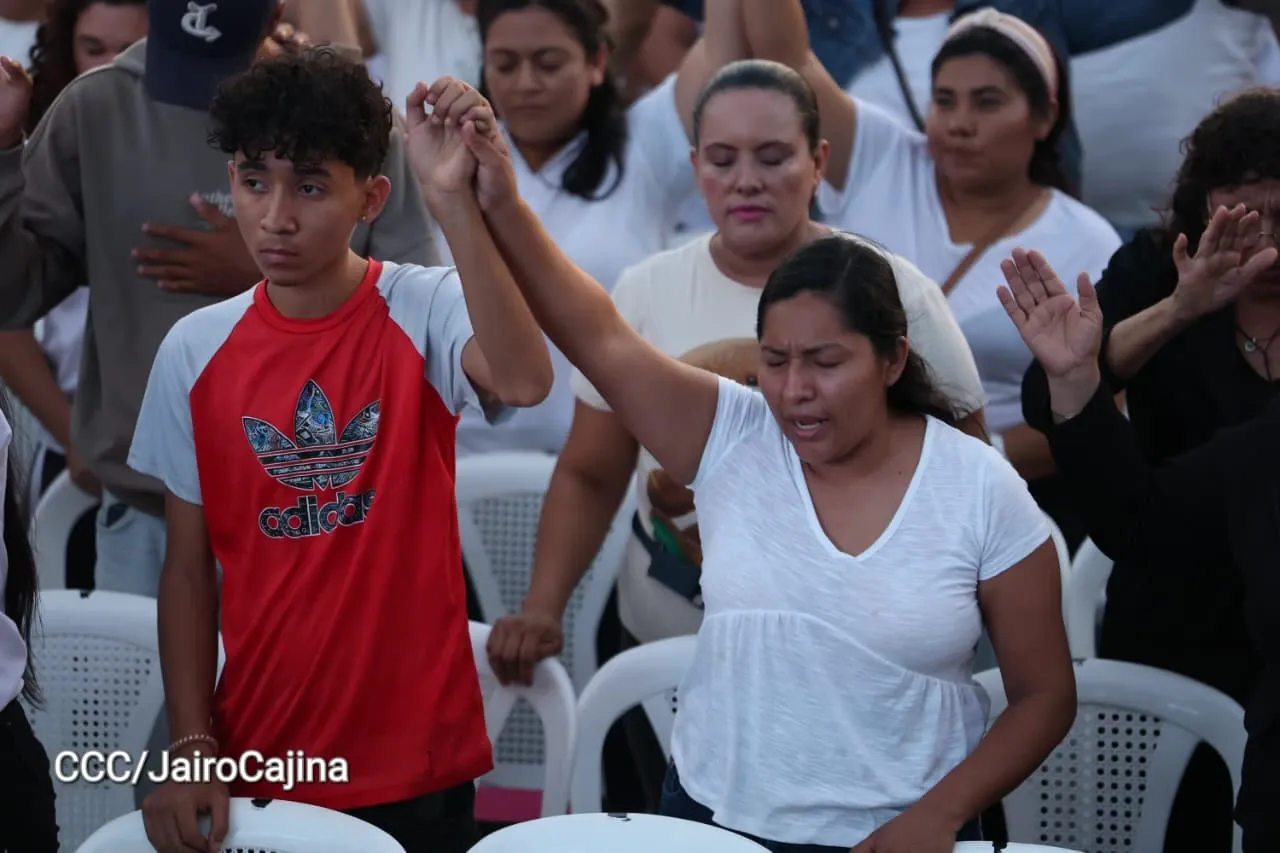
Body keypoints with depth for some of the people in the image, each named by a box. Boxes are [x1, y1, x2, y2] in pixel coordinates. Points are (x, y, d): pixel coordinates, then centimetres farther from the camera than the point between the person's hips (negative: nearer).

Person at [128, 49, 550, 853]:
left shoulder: (424, 311, -9)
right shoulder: (195, 350, 0)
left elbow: (524, 381, -31)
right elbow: (190, 567, 6)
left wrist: (456, 200, -38)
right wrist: (193, 746, -2)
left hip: (414, 767, -3)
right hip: (255, 764, 3)